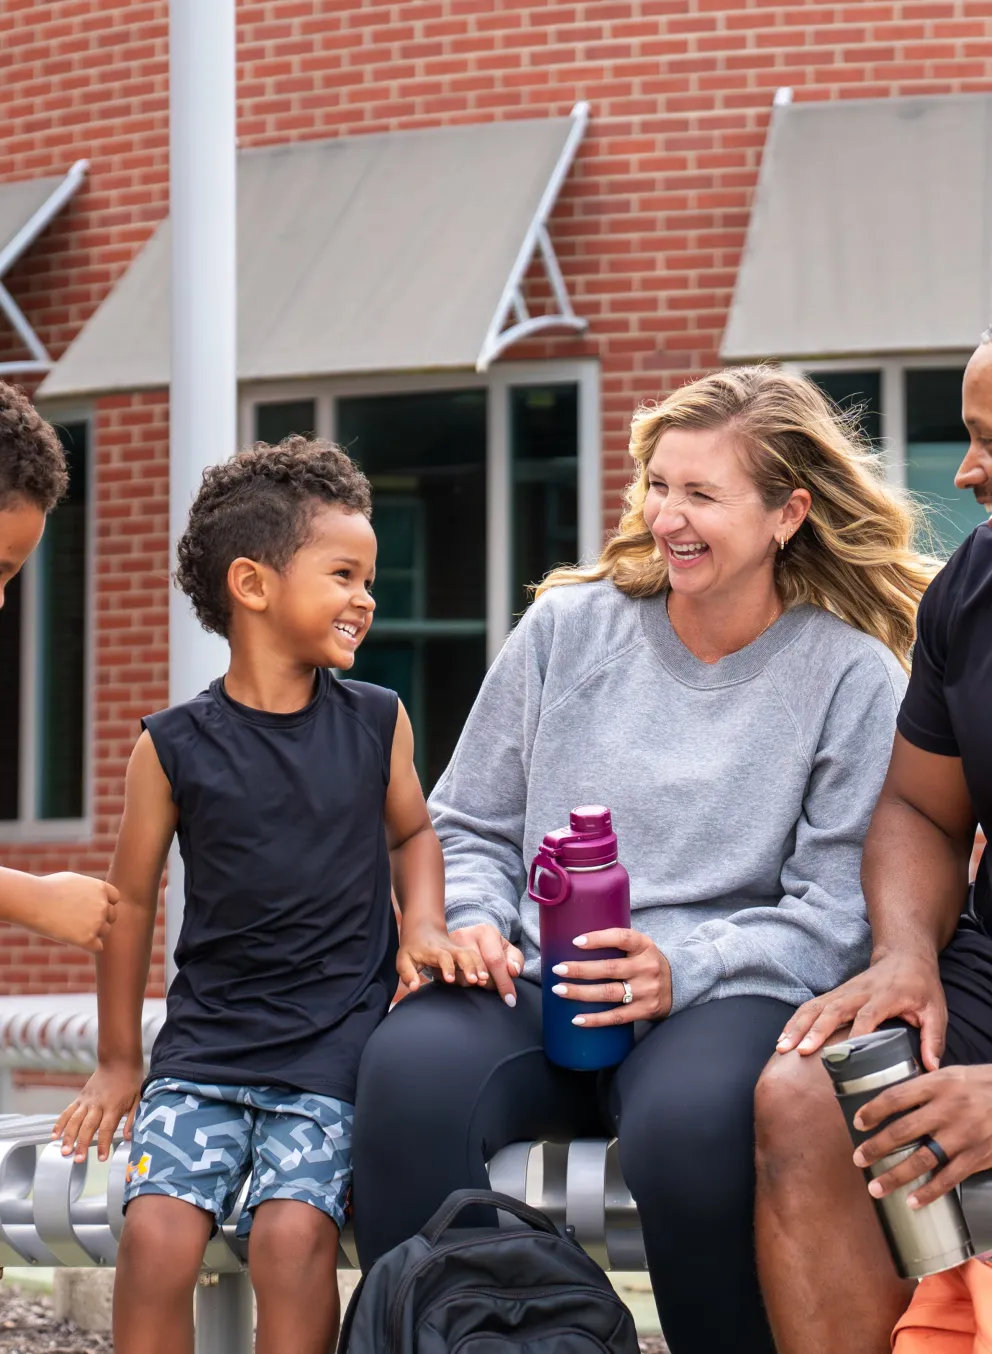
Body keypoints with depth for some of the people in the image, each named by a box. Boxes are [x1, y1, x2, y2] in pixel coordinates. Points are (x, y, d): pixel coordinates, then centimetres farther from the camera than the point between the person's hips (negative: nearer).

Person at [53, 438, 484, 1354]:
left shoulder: (376, 722, 4)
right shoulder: (175, 746, -1)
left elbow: (411, 832, 23)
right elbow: (132, 900, 8)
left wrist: (423, 928, 2)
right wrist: (119, 1061, 12)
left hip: (335, 1041, 0)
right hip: (205, 1044, 0)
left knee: (294, 1228, -21)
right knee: (156, 1228, -19)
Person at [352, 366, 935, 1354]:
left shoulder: (852, 675, 4)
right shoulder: (568, 625, 13)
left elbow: (837, 911, -1)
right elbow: (471, 826, 18)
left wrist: (684, 966, -15)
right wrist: (470, 922, -4)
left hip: (722, 995, -2)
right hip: (534, 986, 3)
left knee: (690, 1122, -38)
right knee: (408, 1070, -32)